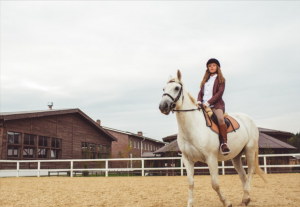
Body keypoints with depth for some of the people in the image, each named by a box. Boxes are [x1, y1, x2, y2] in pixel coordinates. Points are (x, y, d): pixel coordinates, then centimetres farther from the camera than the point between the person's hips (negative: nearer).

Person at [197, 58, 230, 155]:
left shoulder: (220, 79, 9)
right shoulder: (205, 80, 25)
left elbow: (219, 92, -4)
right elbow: (201, 92, 18)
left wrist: (208, 102, -16)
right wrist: (199, 101, -5)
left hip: (216, 104, -5)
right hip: (203, 105, 5)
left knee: (220, 119, -32)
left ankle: (224, 143, -27)